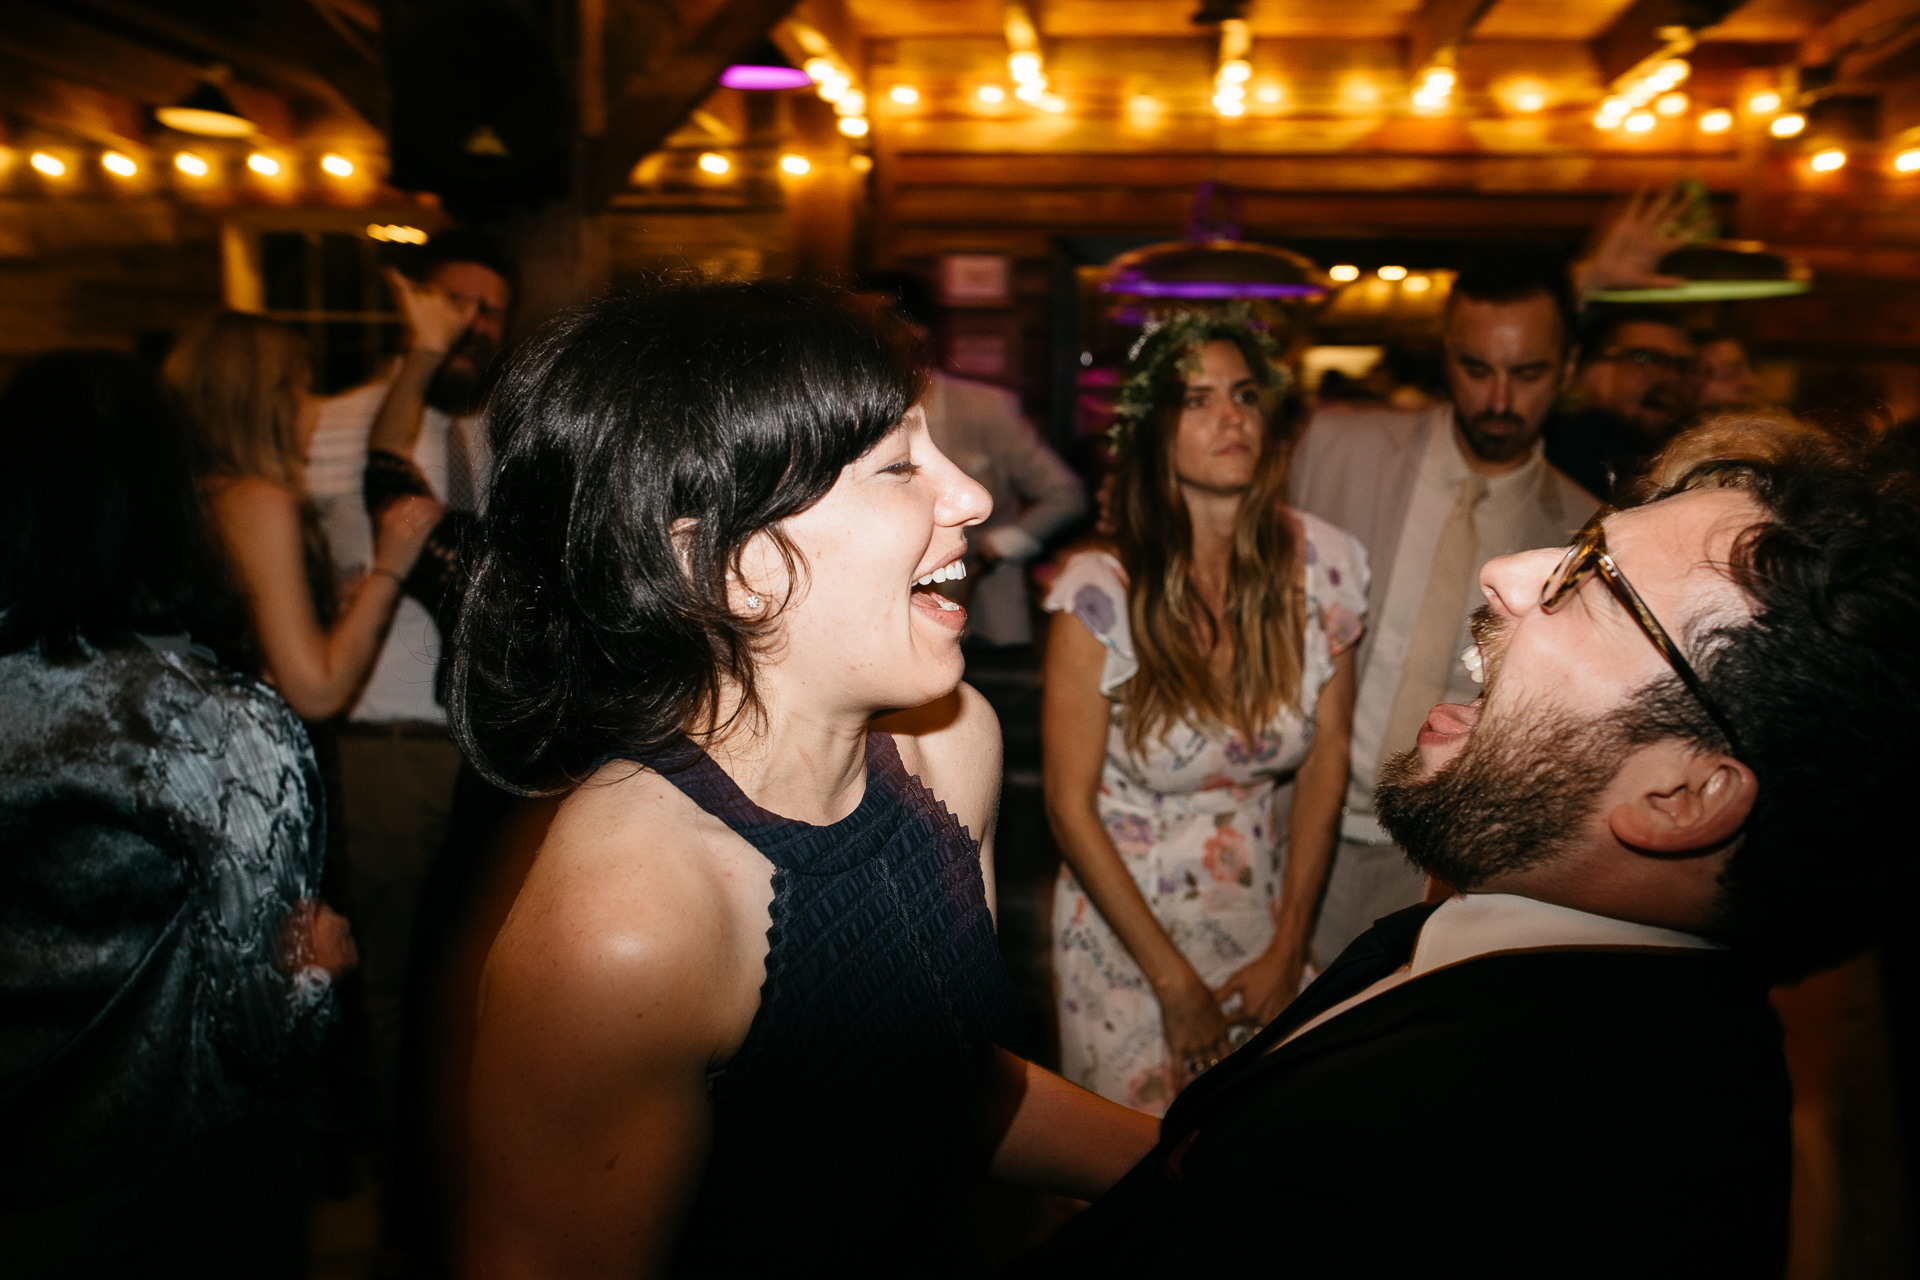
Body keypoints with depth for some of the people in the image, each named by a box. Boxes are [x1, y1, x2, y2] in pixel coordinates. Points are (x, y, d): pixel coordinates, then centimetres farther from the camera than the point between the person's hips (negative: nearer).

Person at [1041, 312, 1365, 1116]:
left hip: (1266, 912, 3)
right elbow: (1069, 804, -14)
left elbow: (1325, 761, -2)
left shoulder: (1321, 567, -10)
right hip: (1124, 920, -3)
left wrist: (1288, 949, -2)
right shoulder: (1101, 595, -20)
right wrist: (1176, 981, -11)